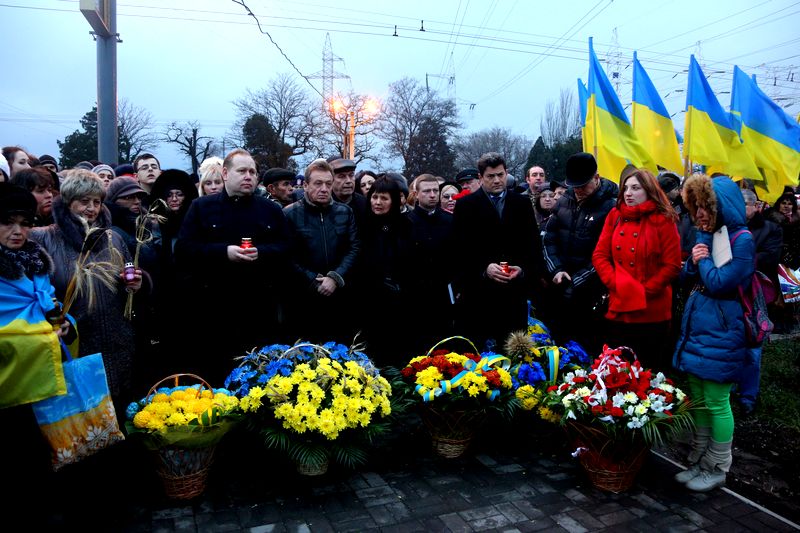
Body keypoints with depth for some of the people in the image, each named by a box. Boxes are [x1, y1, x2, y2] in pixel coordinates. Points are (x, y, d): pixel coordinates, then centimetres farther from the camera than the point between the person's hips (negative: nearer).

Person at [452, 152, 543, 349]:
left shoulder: (523, 204, 12)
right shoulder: (465, 205, 4)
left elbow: (534, 245, 12)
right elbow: (459, 249, -2)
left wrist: (524, 270, -6)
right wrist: (484, 269, -15)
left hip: (515, 293, 3)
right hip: (478, 292, -2)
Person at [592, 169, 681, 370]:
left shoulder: (663, 221, -3)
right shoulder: (614, 216, 8)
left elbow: (672, 265, -8)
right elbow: (599, 255, 4)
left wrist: (645, 291, -14)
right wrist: (615, 283, -10)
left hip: (652, 312, -3)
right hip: (618, 309, 4)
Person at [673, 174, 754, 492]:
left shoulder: (741, 240, -11)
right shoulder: (706, 235, 12)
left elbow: (720, 282, -19)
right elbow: (688, 276, 15)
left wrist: (703, 261, -4)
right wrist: (694, 262, -4)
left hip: (720, 334, -8)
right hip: (696, 327, 8)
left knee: (716, 403, 3)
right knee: (698, 401, 13)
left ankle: (717, 470, 18)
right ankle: (698, 463, 25)